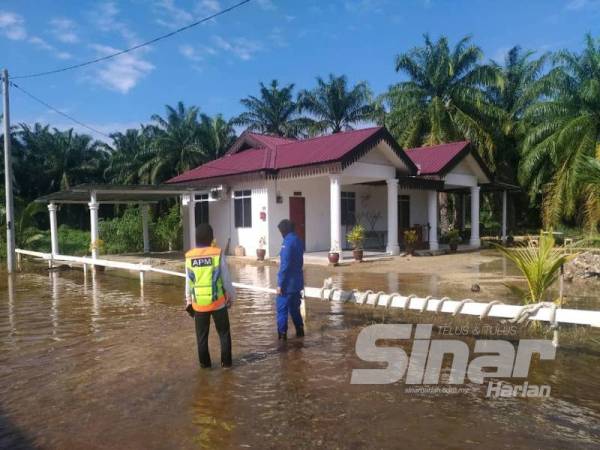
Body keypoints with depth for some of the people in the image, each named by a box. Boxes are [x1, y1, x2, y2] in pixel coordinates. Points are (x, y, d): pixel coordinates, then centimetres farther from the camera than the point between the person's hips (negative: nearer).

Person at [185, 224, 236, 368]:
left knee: (202, 335, 16)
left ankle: (204, 362, 24)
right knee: (224, 332, 14)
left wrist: (188, 301, 14)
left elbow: (188, 282, 3)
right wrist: (231, 296, 7)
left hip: (199, 303, 2)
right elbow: (226, 279, -7)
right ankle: (226, 361, 18)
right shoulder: (218, 253, -12)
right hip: (218, 301, -2)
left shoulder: (189, 256, -4)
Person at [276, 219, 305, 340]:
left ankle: (282, 334, 2)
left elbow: (285, 265, -21)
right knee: (294, 307, 19)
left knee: (282, 309, -1)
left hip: (287, 283, -9)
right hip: (297, 281, 9)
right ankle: (300, 330, 25)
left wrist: (280, 284, -17)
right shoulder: (298, 240, 11)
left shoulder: (288, 242, -17)